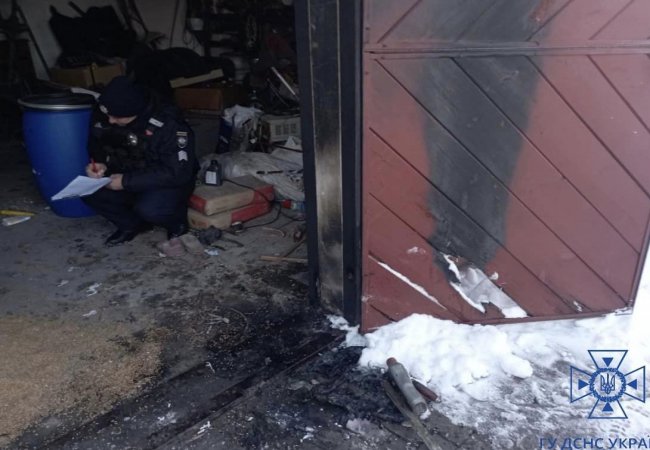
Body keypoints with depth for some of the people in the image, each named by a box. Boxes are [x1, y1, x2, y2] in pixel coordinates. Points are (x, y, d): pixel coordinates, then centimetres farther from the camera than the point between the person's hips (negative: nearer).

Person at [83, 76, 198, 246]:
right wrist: (101, 165, -17)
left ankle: (177, 223, -1)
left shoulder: (170, 126, -27)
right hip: (132, 181, 6)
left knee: (149, 209, -35)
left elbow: (177, 173, -29)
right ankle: (133, 224, 7)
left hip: (171, 183, -6)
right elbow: (99, 148, 9)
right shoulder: (109, 121, -8)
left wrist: (127, 182, -28)